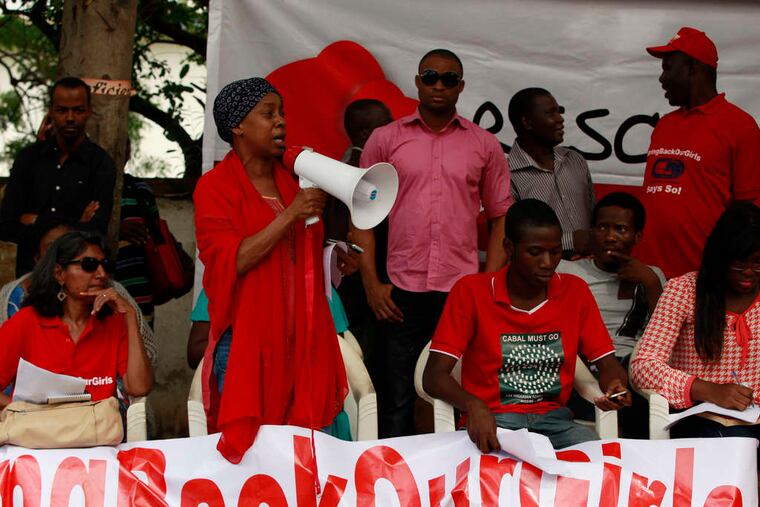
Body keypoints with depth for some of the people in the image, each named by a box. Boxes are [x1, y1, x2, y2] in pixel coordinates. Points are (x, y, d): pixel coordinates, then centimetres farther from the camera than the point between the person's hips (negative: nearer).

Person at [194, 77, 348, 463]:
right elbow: (230, 262, -17)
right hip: (247, 340, -5)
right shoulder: (216, 186, -4)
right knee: (251, 443, -6)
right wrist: (289, 216, -20)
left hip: (300, 338, 6)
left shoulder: (290, 180, 15)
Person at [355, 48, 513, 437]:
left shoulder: (485, 145, 8)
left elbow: (501, 217, 10)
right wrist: (371, 283, 0)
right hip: (401, 291, 0)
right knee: (398, 398, 3)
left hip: (463, 290, 1)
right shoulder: (385, 139, 6)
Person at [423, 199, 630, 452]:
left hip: (554, 419, 3)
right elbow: (434, 376, -9)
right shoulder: (470, 292, -5)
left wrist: (615, 385, -17)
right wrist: (473, 405, -30)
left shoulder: (575, 291, 6)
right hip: (492, 420, -3)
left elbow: (608, 364, 8)